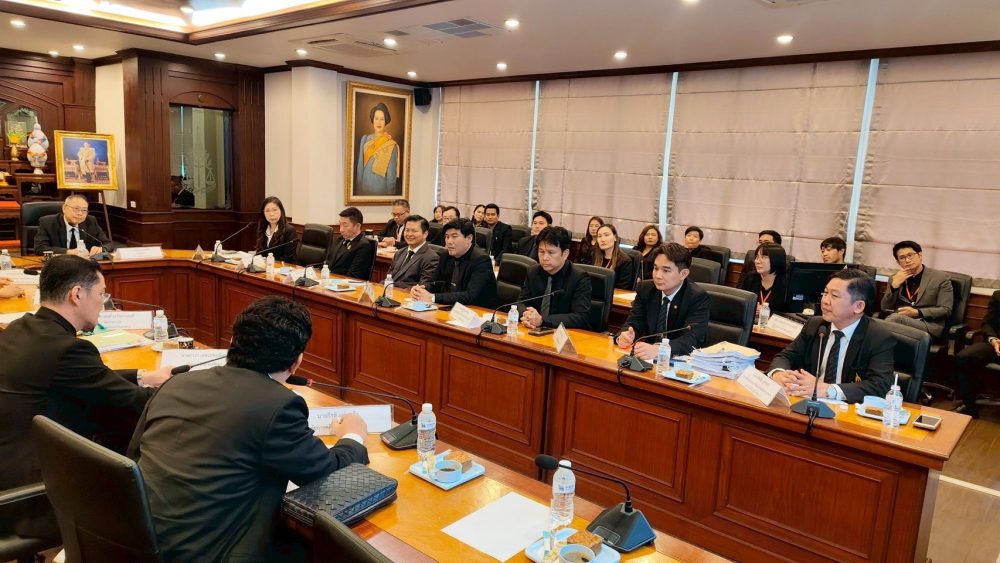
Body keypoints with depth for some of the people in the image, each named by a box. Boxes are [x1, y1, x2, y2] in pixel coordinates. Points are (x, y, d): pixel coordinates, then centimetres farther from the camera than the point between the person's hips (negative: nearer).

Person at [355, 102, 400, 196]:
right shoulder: (365, 139, 2)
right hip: (365, 188, 3)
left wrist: (390, 194, -7)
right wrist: (358, 190, 0)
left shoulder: (391, 146, -10)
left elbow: (391, 175, -8)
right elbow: (360, 167, 3)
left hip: (381, 190, -3)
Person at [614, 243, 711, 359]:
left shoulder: (699, 298, -12)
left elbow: (692, 339, -24)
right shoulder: (645, 289, 2)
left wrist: (658, 349, -41)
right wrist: (624, 336, -23)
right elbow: (634, 323, 2)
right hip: (648, 358, 2)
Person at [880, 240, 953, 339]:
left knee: (896, 318, -36)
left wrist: (917, 312, -12)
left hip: (928, 326, -3)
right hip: (898, 321, 3)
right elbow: (885, 309, 10)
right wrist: (894, 285, -2)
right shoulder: (895, 278, 18)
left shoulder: (941, 278, 8)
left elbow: (946, 310, 1)